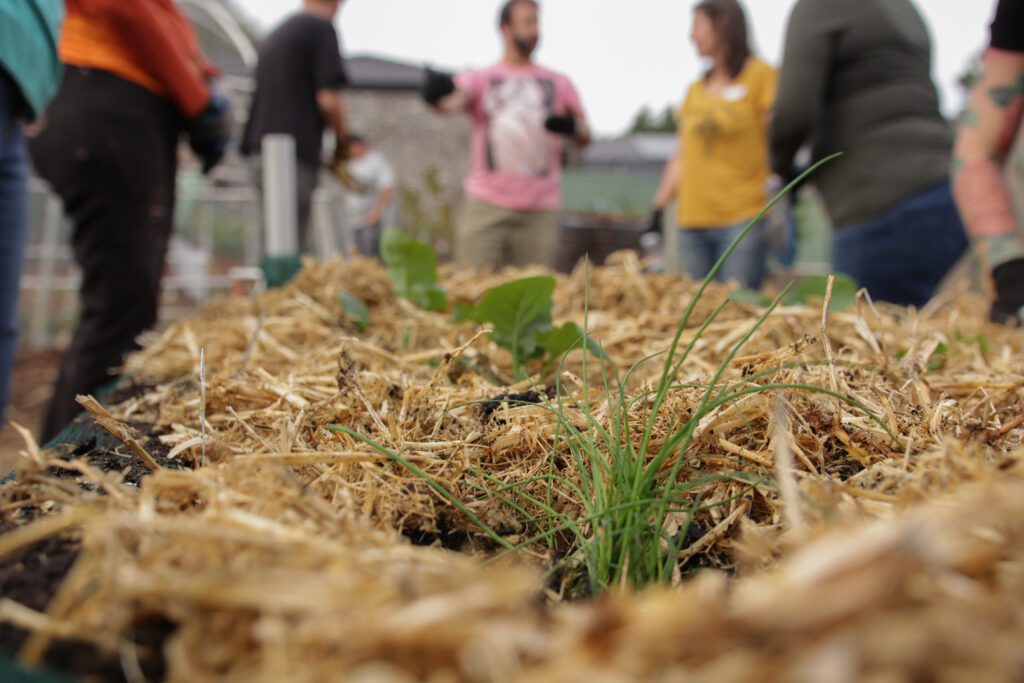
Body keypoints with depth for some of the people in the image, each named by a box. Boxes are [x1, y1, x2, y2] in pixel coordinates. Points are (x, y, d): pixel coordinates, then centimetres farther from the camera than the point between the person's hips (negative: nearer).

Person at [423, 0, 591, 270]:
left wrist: (572, 128, -12)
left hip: (541, 209, 2)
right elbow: (453, 101, -10)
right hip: (486, 204, -2)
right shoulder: (480, 79, 10)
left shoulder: (559, 83, 16)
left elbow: (585, 138, 12)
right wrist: (438, 96, -35)